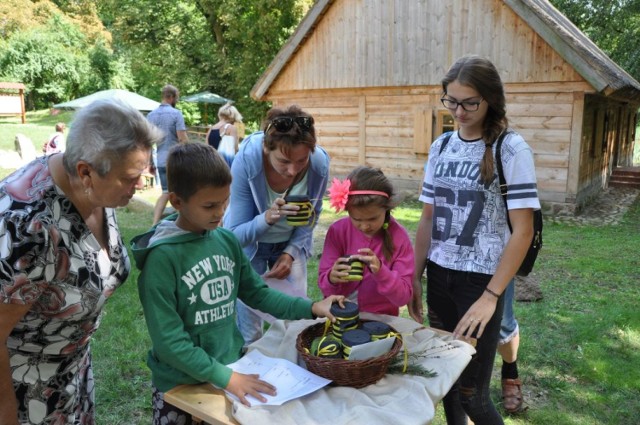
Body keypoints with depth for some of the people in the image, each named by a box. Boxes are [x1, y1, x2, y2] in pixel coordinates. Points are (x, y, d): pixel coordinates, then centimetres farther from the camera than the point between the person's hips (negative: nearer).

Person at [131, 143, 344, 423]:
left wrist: (310, 308, -5)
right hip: (181, 384, -5)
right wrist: (224, 377, -22)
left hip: (232, 367, 5)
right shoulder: (162, 258, -22)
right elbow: (168, 340, -21)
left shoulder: (227, 241, -5)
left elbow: (257, 293, 4)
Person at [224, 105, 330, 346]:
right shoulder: (247, 161, -32)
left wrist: (291, 252, -13)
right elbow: (236, 235, -25)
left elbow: (311, 216, -4)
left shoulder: (320, 164, -25)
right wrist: (266, 218, -43)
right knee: (250, 331, 0)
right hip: (249, 245, -2)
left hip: (291, 245, 2)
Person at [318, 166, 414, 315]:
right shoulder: (338, 231, -6)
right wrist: (332, 279, -26)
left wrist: (380, 271, -26)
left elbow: (403, 297, -11)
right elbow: (324, 285, -5)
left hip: (380, 319, -2)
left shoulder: (399, 237, -10)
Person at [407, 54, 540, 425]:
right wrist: (415, 276, 6)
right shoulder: (441, 147, 5)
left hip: (481, 279, -5)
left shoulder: (511, 149, -10)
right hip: (440, 276, 5)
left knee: (471, 391, 3)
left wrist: (490, 296, -16)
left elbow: (522, 231, -12)